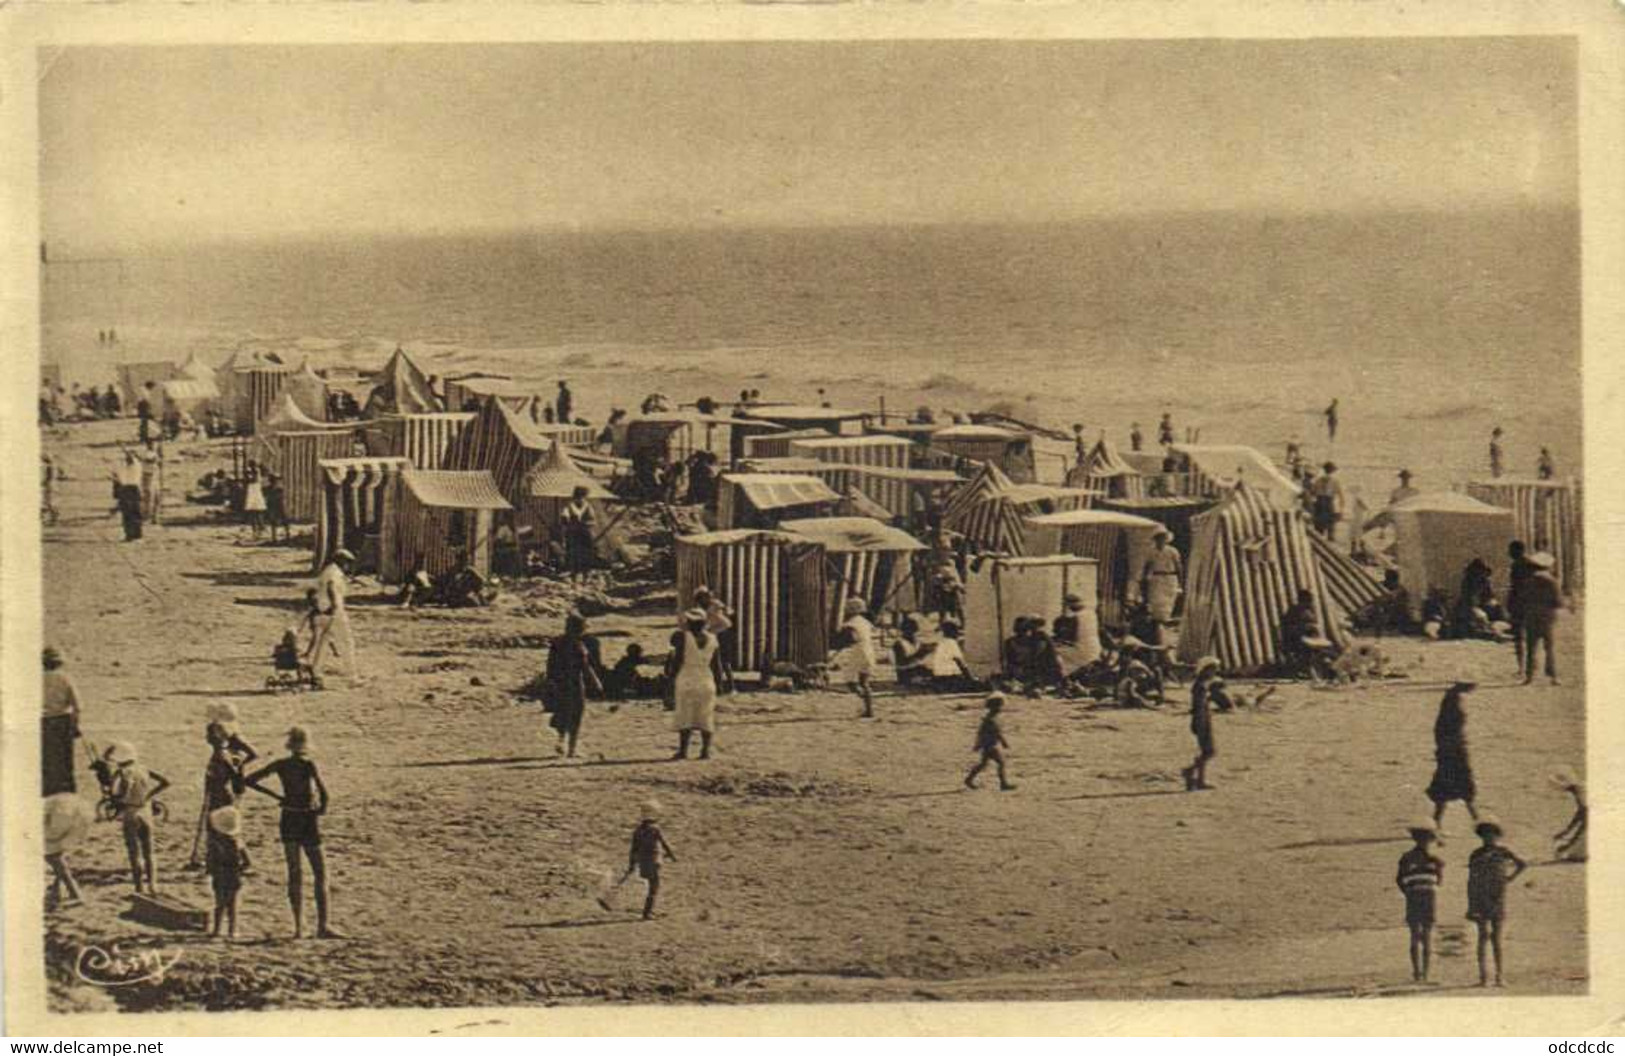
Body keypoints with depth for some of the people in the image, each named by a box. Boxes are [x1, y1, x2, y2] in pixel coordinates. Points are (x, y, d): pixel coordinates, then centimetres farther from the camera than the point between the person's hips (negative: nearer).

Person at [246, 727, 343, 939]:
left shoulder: (280, 765, 1)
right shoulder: (308, 764, -13)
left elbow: (249, 780, 5)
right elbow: (322, 790, -26)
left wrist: (275, 796, 7)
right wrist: (323, 807, -7)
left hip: (288, 820, 5)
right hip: (308, 820, -5)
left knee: (294, 873, 10)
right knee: (320, 874, 4)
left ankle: (299, 927, 7)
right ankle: (322, 925, -1)